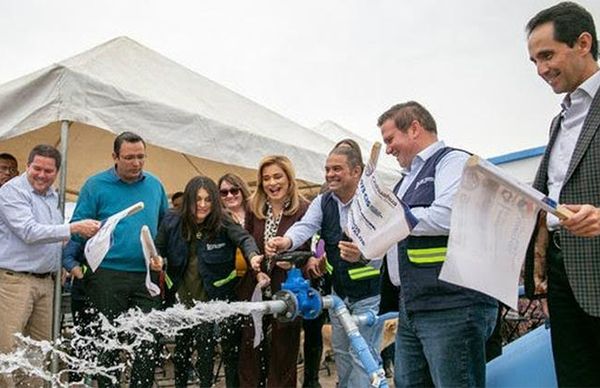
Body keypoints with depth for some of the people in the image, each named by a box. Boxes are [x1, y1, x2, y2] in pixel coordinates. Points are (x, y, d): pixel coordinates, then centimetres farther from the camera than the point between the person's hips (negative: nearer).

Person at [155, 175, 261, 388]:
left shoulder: (223, 223, -13)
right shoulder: (172, 222, -6)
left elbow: (244, 238, -28)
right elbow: (158, 250, 6)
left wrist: (252, 255, -49)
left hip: (213, 296, -2)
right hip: (183, 296, 3)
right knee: (182, 343, 14)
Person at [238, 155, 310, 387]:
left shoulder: (304, 210, -9)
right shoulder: (255, 209, 6)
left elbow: (310, 250, -7)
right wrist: (257, 274, -8)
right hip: (258, 289, 4)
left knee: (284, 349, 7)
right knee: (250, 347, 8)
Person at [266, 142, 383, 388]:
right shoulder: (322, 202, 0)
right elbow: (305, 226, -19)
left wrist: (363, 255, -49)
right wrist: (286, 241, -41)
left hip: (369, 293, -6)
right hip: (337, 291, 6)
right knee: (341, 352, 19)